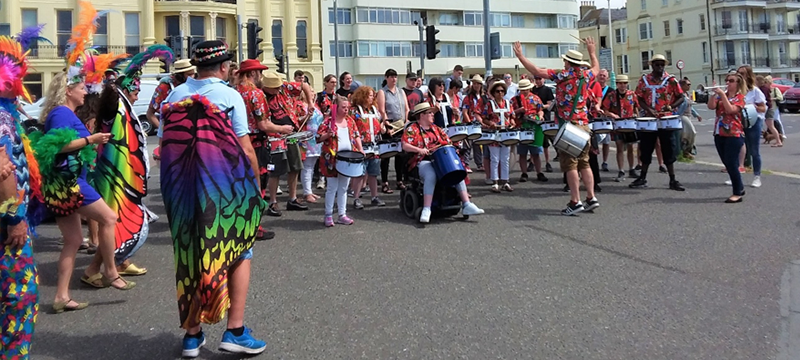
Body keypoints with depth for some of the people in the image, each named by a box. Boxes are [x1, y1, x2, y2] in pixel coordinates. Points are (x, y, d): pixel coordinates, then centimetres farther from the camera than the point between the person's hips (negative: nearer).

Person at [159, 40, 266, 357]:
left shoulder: (174, 95, 8)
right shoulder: (229, 95, -6)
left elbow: (164, 145, 8)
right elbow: (245, 147, -10)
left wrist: (175, 184, 18)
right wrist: (256, 184, 0)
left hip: (182, 188, 4)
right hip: (224, 185, -4)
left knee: (190, 256, 14)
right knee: (239, 253, 10)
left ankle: (192, 334, 21)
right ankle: (235, 330, 5)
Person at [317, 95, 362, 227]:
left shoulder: (350, 120, 9)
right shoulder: (328, 121, -6)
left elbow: (356, 135, 13)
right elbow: (318, 138, -6)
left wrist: (360, 149, 0)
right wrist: (328, 134, -23)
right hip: (332, 159, -5)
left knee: (343, 188, 11)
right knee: (332, 187, 0)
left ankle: (342, 215, 18)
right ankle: (328, 215, 11)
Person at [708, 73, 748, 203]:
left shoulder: (740, 97, -2)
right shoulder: (720, 95, 12)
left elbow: (730, 109, -19)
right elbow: (711, 106, -4)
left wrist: (722, 94, -21)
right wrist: (714, 93, -13)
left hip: (734, 135, -6)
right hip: (719, 134, 6)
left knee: (731, 163, -9)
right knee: (727, 163, 11)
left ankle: (737, 193, -2)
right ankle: (740, 188, 26)